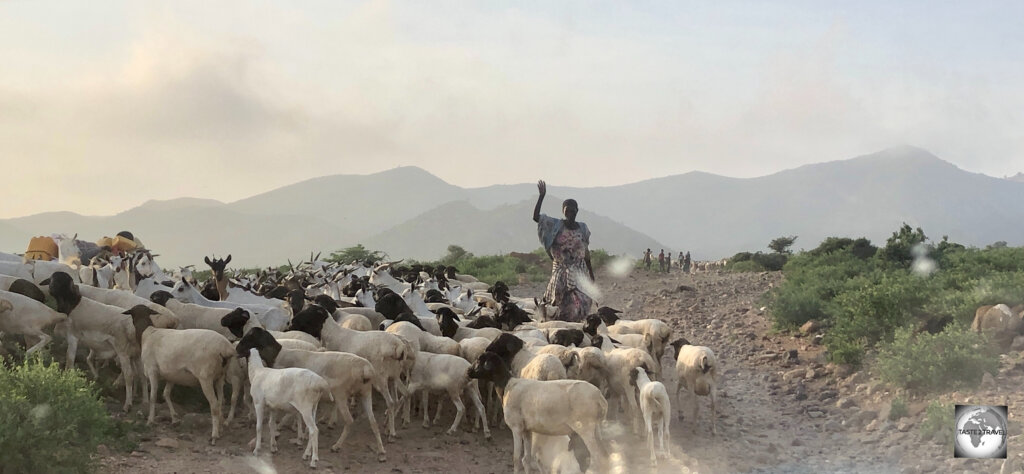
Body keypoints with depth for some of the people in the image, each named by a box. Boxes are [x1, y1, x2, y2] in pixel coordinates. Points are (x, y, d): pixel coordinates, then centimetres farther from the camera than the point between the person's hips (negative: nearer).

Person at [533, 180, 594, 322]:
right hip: (561, 271, -2)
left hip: (579, 272, 2)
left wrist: (591, 274, 13)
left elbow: (586, 253, 13)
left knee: (581, 302, -6)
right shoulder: (556, 225, 0)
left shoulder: (583, 228, 8)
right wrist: (542, 196, -17)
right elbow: (536, 217, -12)